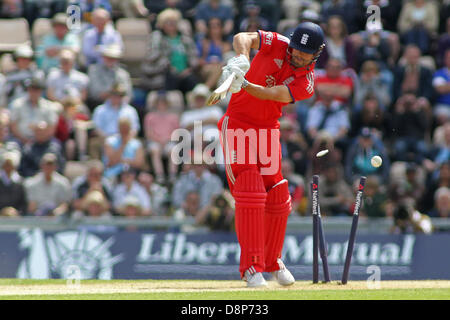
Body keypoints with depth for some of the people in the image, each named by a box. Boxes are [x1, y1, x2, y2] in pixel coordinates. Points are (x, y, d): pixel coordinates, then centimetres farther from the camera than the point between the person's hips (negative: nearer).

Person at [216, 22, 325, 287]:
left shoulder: (306, 83, -10)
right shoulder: (276, 44, -10)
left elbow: (270, 94, -26)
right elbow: (243, 38, -23)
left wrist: (244, 84, -44)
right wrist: (241, 59, -45)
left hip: (268, 130, 4)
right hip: (238, 125, -4)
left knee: (278, 199, 8)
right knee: (250, 194, -16)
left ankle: (272, 261, 29)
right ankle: (252, 266, -15)